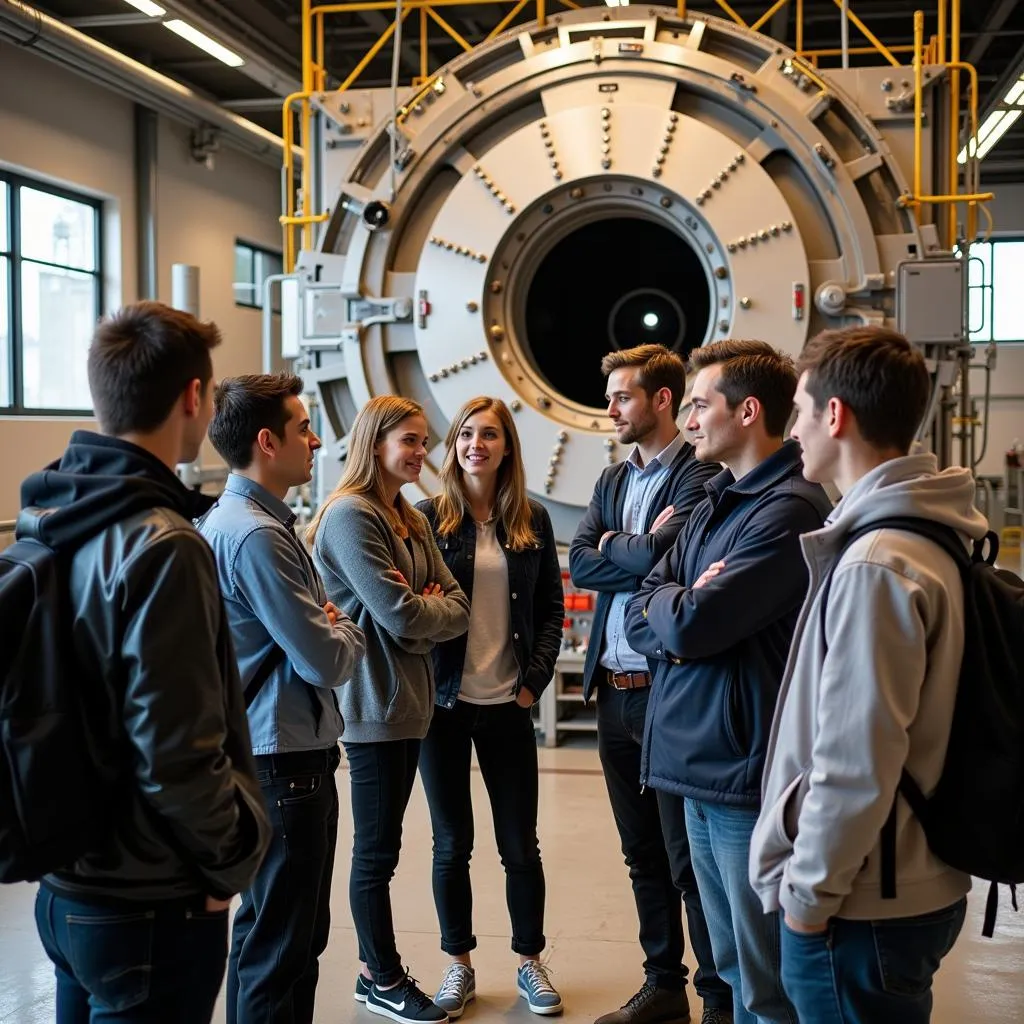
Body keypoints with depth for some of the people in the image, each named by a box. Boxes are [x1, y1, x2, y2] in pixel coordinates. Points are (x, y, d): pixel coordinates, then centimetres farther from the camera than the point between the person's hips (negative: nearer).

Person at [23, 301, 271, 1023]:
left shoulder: (50, 520, 3)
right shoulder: (163, 547, -23)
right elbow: (177, 755, -25)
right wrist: (229, 862, -9)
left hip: (67, 886, 8)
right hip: (152, 907, -8)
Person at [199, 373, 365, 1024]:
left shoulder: (250, 520, 12)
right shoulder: (255, 535, -21)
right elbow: (327, 662, -21)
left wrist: (329, 626, -5)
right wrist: (351, 630, 0)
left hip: (281, 755, 10)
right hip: (285, 759, -10)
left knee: (275, 930, 20)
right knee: (282, 945, 1)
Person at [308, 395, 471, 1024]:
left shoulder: (413, 520, 12)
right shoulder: (350, 515, -14)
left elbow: (458, 607, 7)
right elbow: (399, 615, -19)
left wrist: (422, 613, -11)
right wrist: (434, 609, -1)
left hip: (410, 701, 8)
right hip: (374, 705, -8)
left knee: (381, 847, 15)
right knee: (378, 850, 4)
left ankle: (377, 970, 25)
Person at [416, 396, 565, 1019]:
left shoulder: (533, 521, 5)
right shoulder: (429, 517, -1)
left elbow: (552, 608, 7)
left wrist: (535, 678, -2)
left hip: (509, 705, 1)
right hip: (445, 703, -1)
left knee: (521, 844, 7)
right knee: (452, 844, 8)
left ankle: (531, 962, 24)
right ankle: (460, 965, 23)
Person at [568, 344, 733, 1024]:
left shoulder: (700, 476, -9)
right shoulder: (612, 482, 15)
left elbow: (660, 556, -23)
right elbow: (579, 565, 3)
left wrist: (612, 546, -6)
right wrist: (641, 555, -11)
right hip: (615, 690, 8)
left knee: (690, 862, 1)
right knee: (643, 856, 16)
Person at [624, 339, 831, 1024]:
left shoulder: (789, 510, -16)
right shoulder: (717, 504, 14)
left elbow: (688, 625, -22)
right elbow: (641, 617, 9)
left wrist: (672, 606, -1)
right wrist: (687, 609, -11)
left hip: (746, 770, -9)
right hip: (699, 765, 9)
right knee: (732, 967, 20)